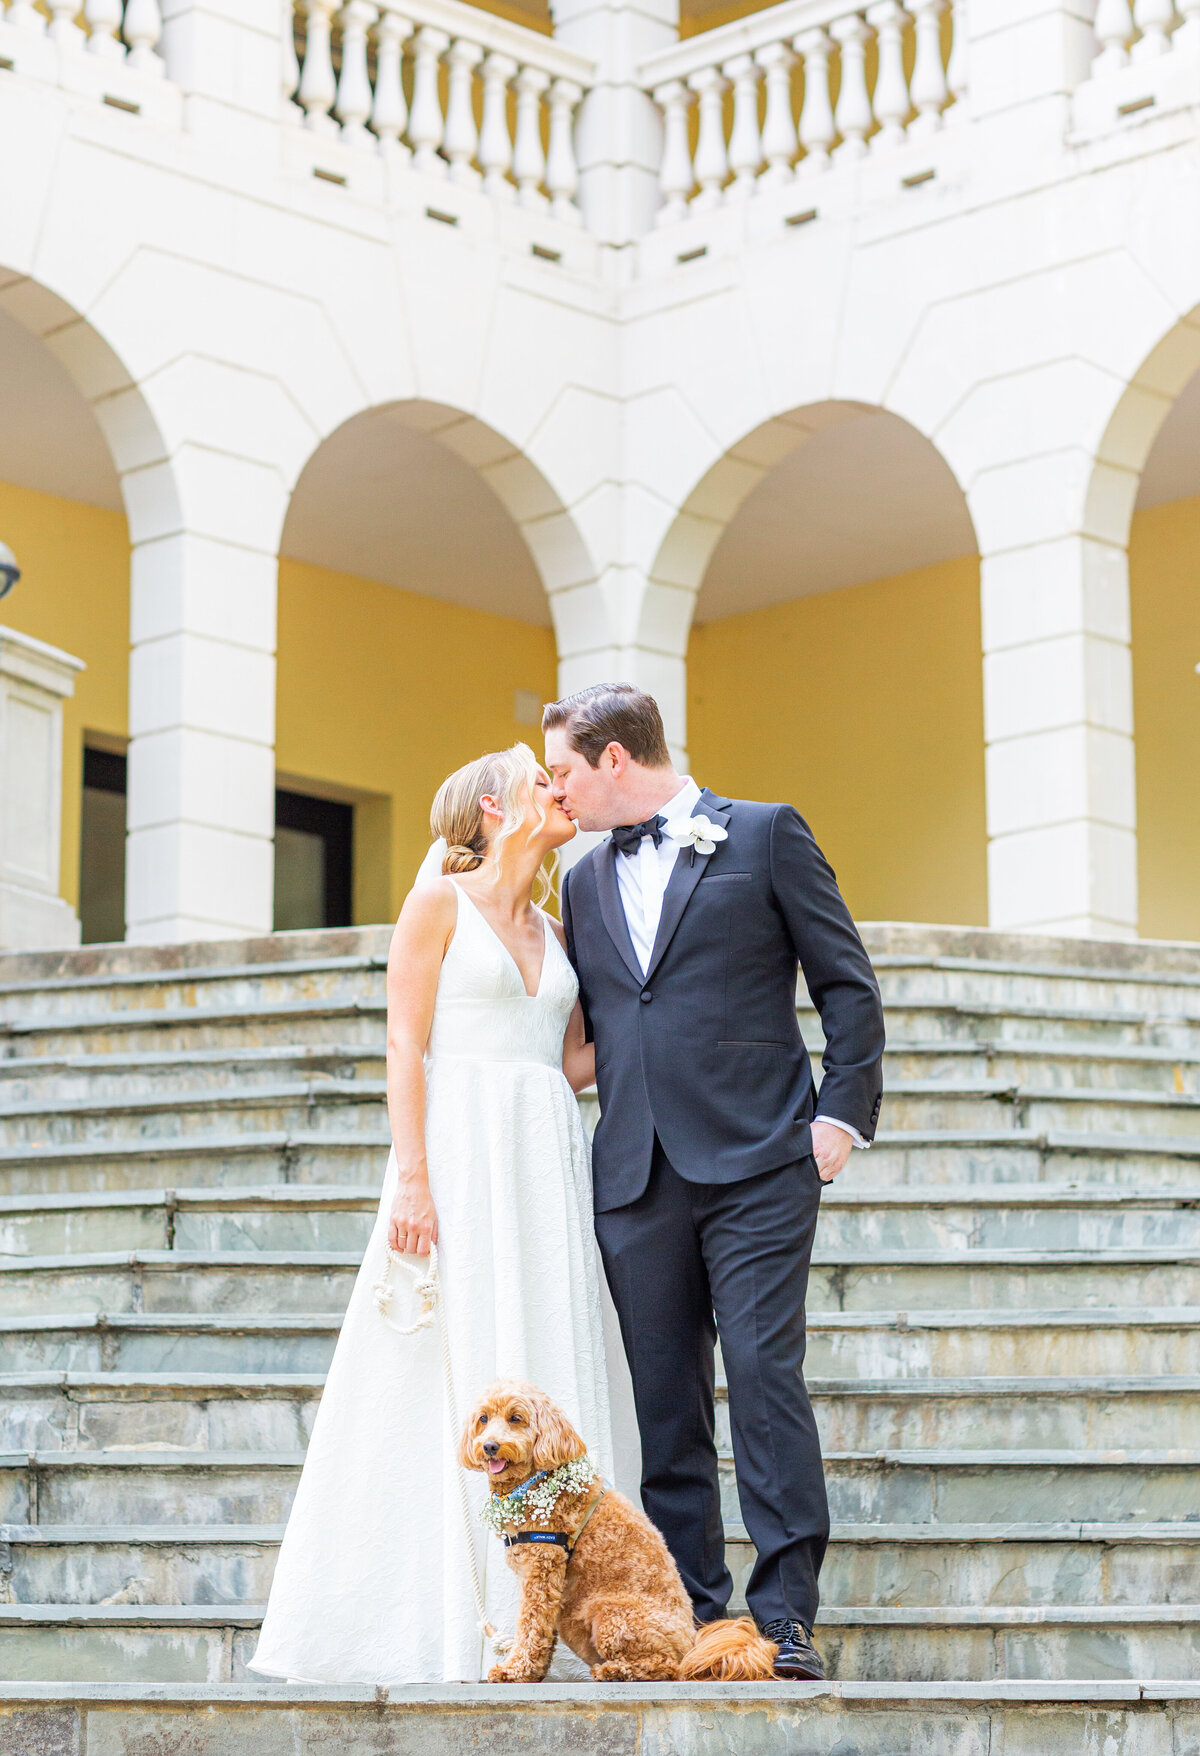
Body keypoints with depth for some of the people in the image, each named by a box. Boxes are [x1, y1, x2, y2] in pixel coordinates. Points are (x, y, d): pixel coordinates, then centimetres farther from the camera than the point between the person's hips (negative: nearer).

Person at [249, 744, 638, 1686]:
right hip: (460, 1153, -6)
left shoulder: (553, 931, 19)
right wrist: (412, 1176, -15)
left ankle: (529, 1617, 1)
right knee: (449, 1373, -9)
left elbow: (572, 1065, 17)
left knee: (544, 1366, 0)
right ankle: (440, 1618, -5)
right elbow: (406, 1046, -6)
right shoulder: (438, 903, 1)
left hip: (545, 1163, 6)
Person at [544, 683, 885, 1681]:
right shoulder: (586, 881, 20)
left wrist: (843, 1114, -6)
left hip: (756, 1160, -5)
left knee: (766, 1374, -11)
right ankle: (694, 1618, 8)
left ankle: (786, 1615, -7)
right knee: (664, 1400, 3)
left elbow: (848, 985, 3)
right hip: (636, 1176, 5)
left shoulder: (766, 836, 4)